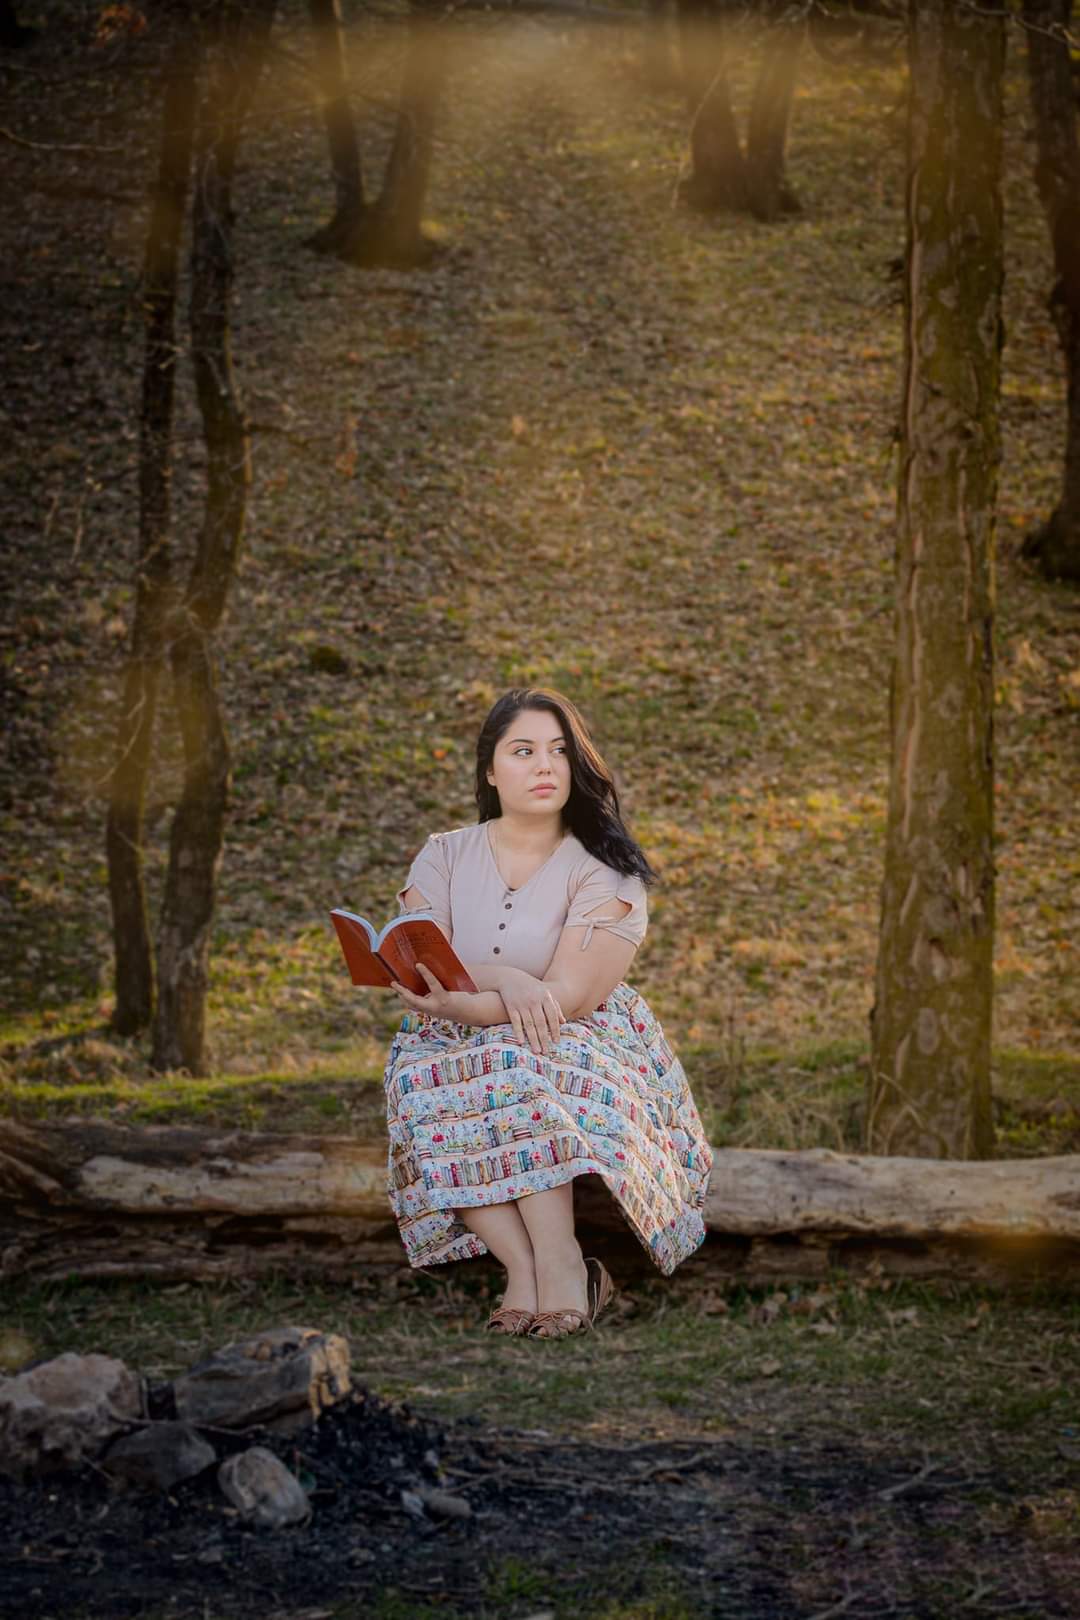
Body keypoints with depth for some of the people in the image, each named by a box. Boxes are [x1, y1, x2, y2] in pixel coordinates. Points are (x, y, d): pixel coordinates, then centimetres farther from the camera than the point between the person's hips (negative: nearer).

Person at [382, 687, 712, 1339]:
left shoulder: (605, 870, -3)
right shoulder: (444, 857, 7)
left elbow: (570, 996, -15)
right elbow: (416, 968, -6)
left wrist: (462, 1003, -29)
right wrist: (503, 980, -25)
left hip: (578, 1049, -2)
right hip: (455, 1052, 3)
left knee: (514, 1073, -36)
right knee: (425, 1092, -32)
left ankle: (560, 1261, -40)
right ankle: (523, 1265, -37)